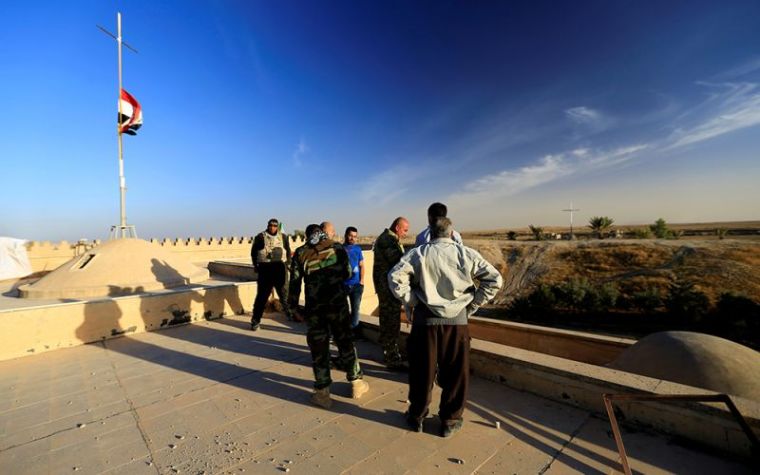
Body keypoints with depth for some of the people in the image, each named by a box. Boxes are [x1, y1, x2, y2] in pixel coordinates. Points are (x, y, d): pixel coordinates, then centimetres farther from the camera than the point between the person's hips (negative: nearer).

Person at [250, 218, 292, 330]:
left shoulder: (283, 237, 8)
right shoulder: (260, 237, 0)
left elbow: (288, 252, 13)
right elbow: (254, 252, 4)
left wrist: (286, 264, 5)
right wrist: (256, 266, 1)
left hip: (280, 268, 3)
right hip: (265, 268, -3)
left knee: (284, 292, 16)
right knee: (262, 295, -2)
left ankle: (288, 312, 36)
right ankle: (255, 320, 6)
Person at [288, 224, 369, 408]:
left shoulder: (300, 253, 4)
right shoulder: (337, 247, 4)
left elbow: (295, 281, 1)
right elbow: (347, 273, 7)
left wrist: (293, 305, 9)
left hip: (314, 306, 0)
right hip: (337, 302, 1)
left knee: (318, 347, 11)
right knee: (345, 342, 15)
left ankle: (322, 392, 18)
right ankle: (356, 383, 27)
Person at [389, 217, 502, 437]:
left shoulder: (418, 253, -2)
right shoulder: (467, 254, 0)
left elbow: (395, 277, -12)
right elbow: (495, 279, -2)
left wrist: (412, 302, -3)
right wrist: (472, 305, 3)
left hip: (425, 320, 0)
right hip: (457, 320, 0)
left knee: (421, 371, 15)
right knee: (455, 373, 16)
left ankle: (416, 417, 33)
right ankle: (450, 421, 31)